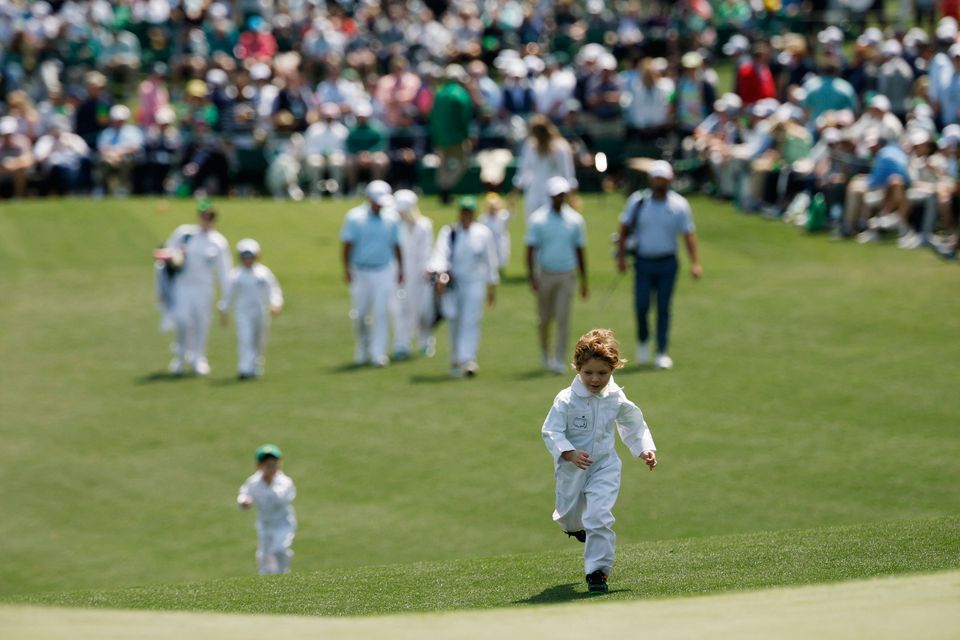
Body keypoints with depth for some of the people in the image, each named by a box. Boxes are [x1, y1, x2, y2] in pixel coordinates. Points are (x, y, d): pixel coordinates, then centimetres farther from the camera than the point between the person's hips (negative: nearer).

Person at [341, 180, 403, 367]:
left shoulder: (391, 218, 3)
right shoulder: (355, 217, -4)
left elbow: (396, 246, 11)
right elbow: (348, 244, -3)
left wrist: (400, 269, 12)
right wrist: (346, 270, -9)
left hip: (384, 272, 1)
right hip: (360, 272, -1)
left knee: (381, 313, -6)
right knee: (360, 314, 4)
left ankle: (378, 353, -5)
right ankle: (363, 350, 24)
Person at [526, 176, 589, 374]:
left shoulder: (575, 220, 3)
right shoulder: (538, 219, -2)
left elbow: (580, 252, 9)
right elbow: (530, 250, -3)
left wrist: (584, 282, 9)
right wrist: (532, 277, -14)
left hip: (567, 276, 0)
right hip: (545, 274, 0)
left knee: (563, 318, -9)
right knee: (545, 318, 9)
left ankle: (559, 360, -8)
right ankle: (545, 353, 32)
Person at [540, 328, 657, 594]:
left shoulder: (616, 399, -6)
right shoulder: (567, 400, -17)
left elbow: (634, 426, 11)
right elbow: (551, 431, -18)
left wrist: (645, 449, 1)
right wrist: (570, 454, -32)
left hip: (605, 466, 0)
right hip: (572, 469, 0)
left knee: (599, 517, -16)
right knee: (571, 516, 20)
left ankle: (597, 570, -10)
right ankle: (572, 523, 59)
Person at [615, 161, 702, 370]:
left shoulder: (679, 205, -3)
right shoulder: (638, 201, -2)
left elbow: (689, 234, -2)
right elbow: (624, 229, 6)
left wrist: (695, 262, -10)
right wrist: (621, 256, 0)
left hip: (667, 264, 0)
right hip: (643, 261, 0)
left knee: (663, 308, 0)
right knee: (642, 306, -5)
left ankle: (662, 353, 7)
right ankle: (643, 341, 23)